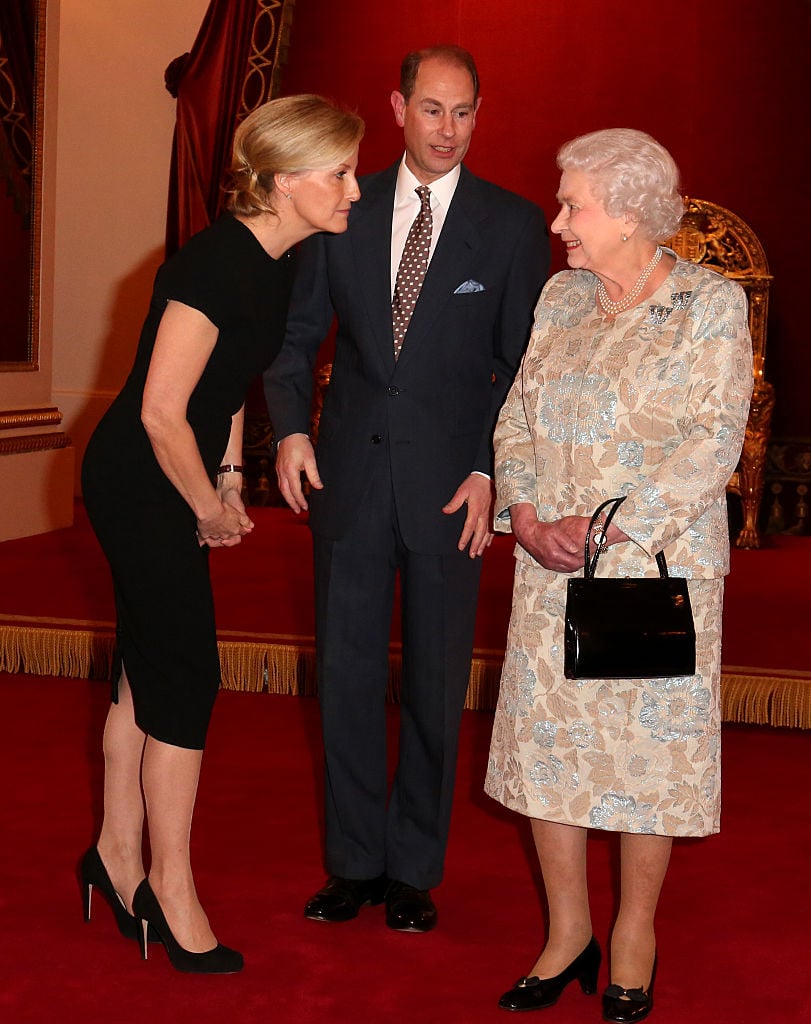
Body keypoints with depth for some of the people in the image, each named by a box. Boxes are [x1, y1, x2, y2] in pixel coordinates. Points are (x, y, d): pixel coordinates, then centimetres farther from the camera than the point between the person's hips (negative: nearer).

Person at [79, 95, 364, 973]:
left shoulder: (273, 264, 4)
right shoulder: (217, 263, -24)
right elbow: (161, 412, -24)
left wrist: (229, 483, 12)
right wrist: (210, 507, -11)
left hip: (166, 488, 9)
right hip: (139, 486, -9)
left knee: (148, 670, 16)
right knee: (184, 678, -2)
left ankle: (118, 853, 29)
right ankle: (170, 889, 11)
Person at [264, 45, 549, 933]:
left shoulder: (512, 225, -1)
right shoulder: (345, 211, 5)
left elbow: (525, 366, 0)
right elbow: (296, 333, 10)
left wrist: (490, 471, -9)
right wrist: (291, 428, -5)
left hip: (449, 487, -2)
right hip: (349, 477, 2)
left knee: (436, 684, 7)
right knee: (346, 674, 8)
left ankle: (413, 871, 21)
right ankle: (354, 864, 22)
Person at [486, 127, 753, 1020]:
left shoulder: (712, 305, -5)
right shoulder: (561, 297, 10)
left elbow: (713, 443, -12)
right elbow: (516, 416, 10)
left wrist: (608, 525, -18)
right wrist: (529, 516, -7)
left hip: (659, 565, -4)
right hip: (552, 572, 5)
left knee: (648, 747, 3)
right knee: (544, 740, 5)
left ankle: (634, 935, 22)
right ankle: (568, 932, 20)